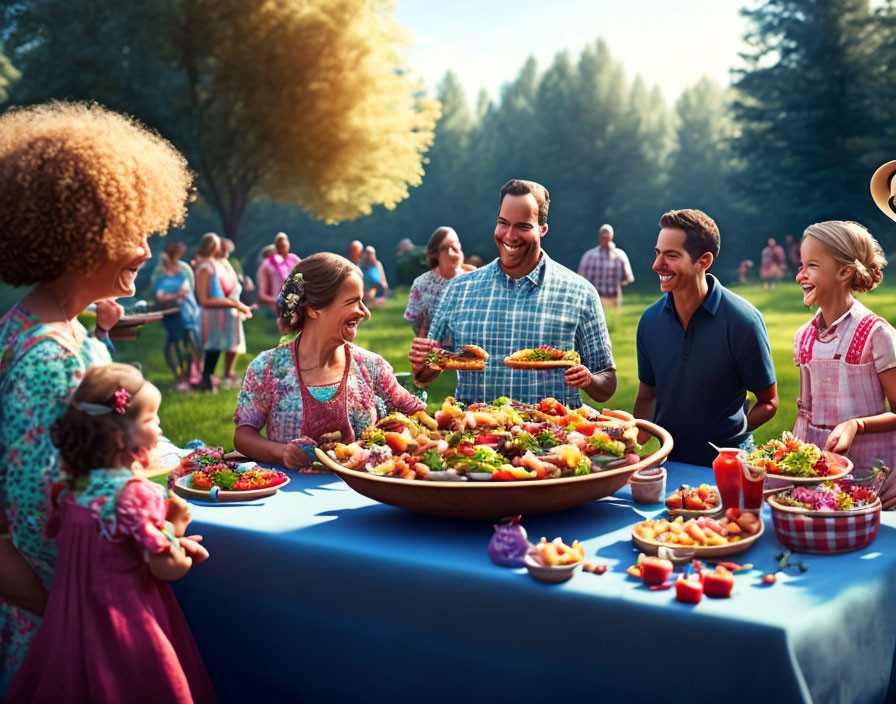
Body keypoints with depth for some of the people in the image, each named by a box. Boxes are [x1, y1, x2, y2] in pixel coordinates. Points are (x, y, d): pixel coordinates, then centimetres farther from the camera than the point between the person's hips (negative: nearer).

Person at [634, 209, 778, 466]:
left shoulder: (742, 321, -12)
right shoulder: (650, 320, 1)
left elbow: (768, 403, -2)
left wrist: (728, 436, -15)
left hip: (726, 466, -4)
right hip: (665, 461, 4)